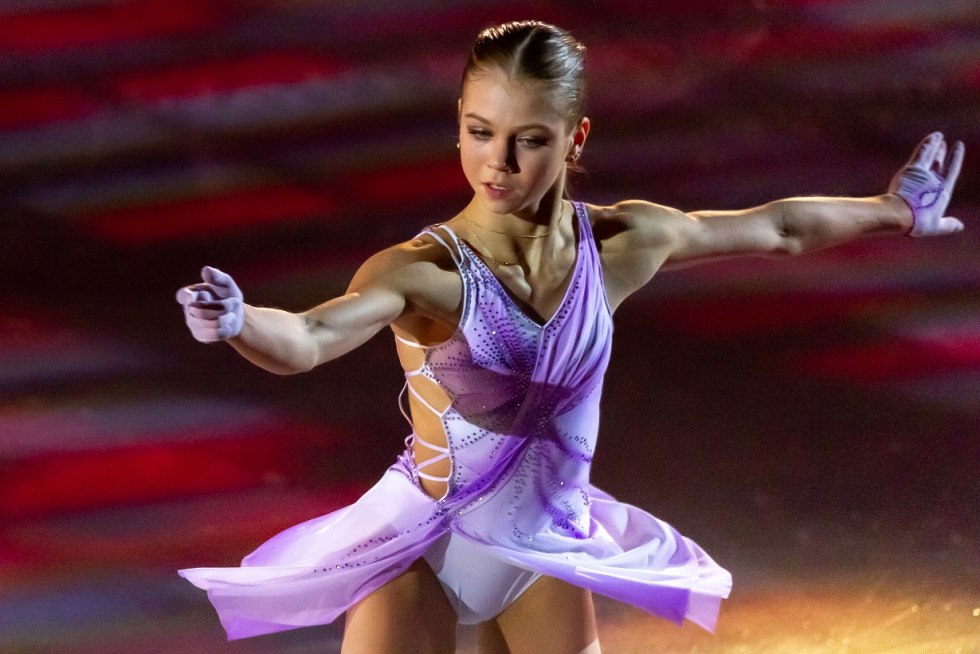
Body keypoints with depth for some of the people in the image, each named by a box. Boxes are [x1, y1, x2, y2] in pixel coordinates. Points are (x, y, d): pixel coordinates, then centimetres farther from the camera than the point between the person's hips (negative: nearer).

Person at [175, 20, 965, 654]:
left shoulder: (621, 245, -10)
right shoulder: (424, 272, -25)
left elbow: (777, 228, 7)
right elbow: (308, 339, -44)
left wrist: (894, 209, 22)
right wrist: (236, 320, -67)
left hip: (547, 549, 4)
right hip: (421, 545, -4)